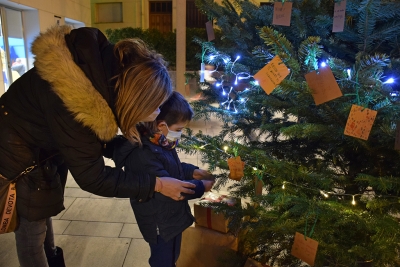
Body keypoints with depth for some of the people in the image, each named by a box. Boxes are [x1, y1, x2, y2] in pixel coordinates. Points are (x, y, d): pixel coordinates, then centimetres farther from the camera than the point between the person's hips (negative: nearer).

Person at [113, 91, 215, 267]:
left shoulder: (160, 144, -2)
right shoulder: (142, 154, -33)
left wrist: (194, 172, -2)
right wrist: (201, 187, -23)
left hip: (172, 217, 9)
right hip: (159, 224, -9)